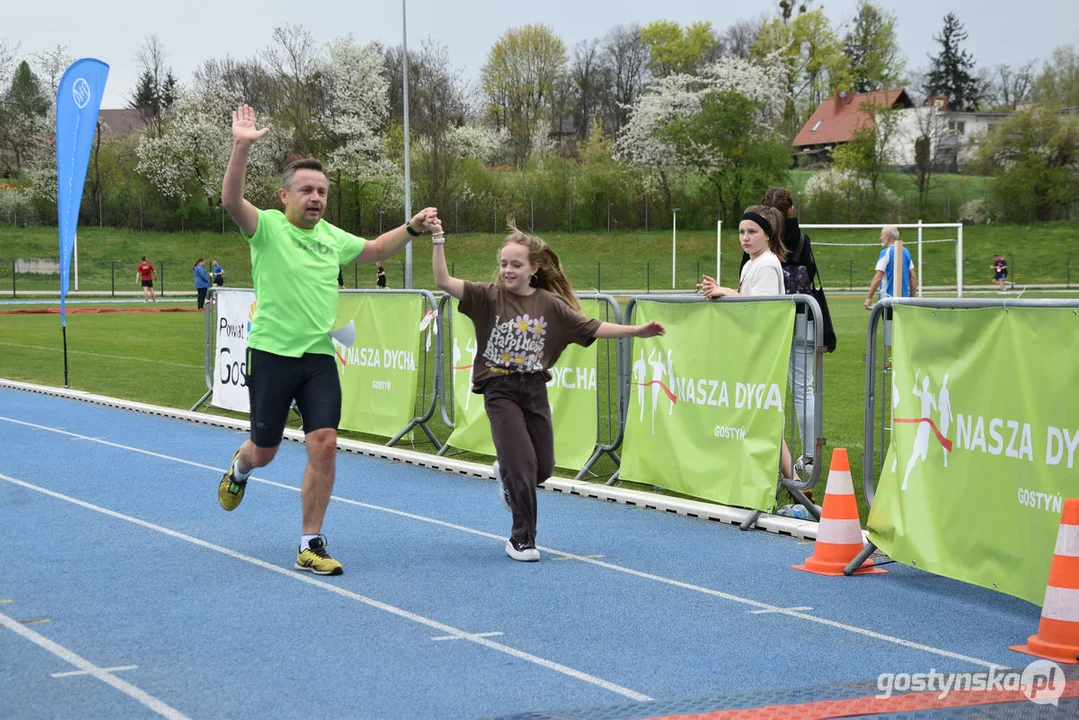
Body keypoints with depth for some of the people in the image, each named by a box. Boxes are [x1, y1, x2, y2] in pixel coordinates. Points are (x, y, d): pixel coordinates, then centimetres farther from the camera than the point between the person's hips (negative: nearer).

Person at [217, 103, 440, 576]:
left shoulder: (332, 238, 10)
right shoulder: (267, 227, -7)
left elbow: (374, 249, 30)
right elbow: (231, 201, -27)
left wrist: (411, 228, 15)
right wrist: (242, 148, -40)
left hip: (319, 359, 4)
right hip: (271, 354, -4)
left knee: (324, 446, -8)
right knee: (264, 452, 9)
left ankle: (310, 546, 2)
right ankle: (239, 468, 48)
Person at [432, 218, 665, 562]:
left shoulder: (550, 304, 0)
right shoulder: (489, 297, -7)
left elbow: (591, 328, 2)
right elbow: (444, 281, -17)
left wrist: (637, 330, -6)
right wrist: (438, 240, -28)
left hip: (534, 390, 3)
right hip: (500, 390, -3)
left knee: (543, 468, 9)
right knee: (523, 464, -10)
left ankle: (507, 473, 46)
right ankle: (522, 540, 8)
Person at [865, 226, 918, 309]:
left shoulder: (885, 253, -10)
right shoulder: (906, 252, 11)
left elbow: (878, 278, -15)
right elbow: (914, 277, 12)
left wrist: (869, 298, -12)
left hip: (889, 297, -7)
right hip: (904, 298, 7)